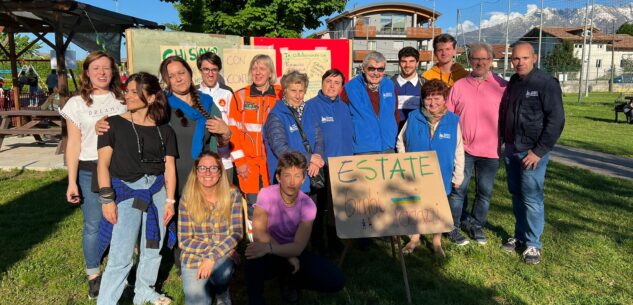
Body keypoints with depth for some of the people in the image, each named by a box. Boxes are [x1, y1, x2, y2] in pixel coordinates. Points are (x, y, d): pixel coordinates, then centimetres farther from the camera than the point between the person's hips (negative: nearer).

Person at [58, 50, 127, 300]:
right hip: (90, 171, -1)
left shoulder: (123, 100, 7)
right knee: (93, 226, 6)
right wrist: (72, 181, -4)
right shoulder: (77, 103, 2)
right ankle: (94, 275, 23)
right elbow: (73, 144, 1)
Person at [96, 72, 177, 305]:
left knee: (153, 248, 12)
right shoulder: (114, 124, 0)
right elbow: (103, 164, -3)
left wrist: (169, 200, -2)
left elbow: (169, 167, 5)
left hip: (158, 190, 3)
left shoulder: (164, 130, 7)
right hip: (126, 191, -3)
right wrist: (107, 198, -12)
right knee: (121, 256, -6)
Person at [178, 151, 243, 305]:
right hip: (194, 258, 1)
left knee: (221, 271, -32)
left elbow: (236, 233, -10)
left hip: (224, 256, 0)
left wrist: (212, 257, -22)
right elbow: (184, 241, -6)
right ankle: (209, 286, 17)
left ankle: (222, 292, 1)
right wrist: (211, 249, -19)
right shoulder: (187, 199, -7)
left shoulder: (232, 194, -8)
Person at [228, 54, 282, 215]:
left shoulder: (282, 96, 5)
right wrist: (239, 161, -4)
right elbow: (233, 131, 1)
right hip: (250, 164, 0)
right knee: (254, 209, 6)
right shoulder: (240, 96, 4)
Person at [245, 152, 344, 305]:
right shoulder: (266, 194, -19)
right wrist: (288, 255, -24)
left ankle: (289, 279, 9)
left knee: (336, 281, -17)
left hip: (294, 252, 2)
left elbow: (298, 247, -21)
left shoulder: (308, 205, -16)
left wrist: (269, 248, -40)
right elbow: (258, 233, -20)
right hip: (270, 253, -2)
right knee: (255, 254, -39)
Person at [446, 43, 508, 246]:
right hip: (463, 148, -1)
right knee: (459, 188, 4)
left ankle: (476, 225, 28)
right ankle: (453, 226, 17)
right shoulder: (459, 86, 2)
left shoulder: (502, 86, 1)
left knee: (485, 191, 11)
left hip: (490, 149, 1)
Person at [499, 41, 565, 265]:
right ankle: (520, 236, 25)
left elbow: (556, 120, -12)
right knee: (516, 195, 12)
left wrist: (539, 151, -15)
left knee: (532, 198, -4)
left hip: (533, 152, -6)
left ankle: (533, 244, 8)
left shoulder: (546, 84, -9)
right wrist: (502, 142, 10)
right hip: (511, 150, 6)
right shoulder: (512, 83, 10)